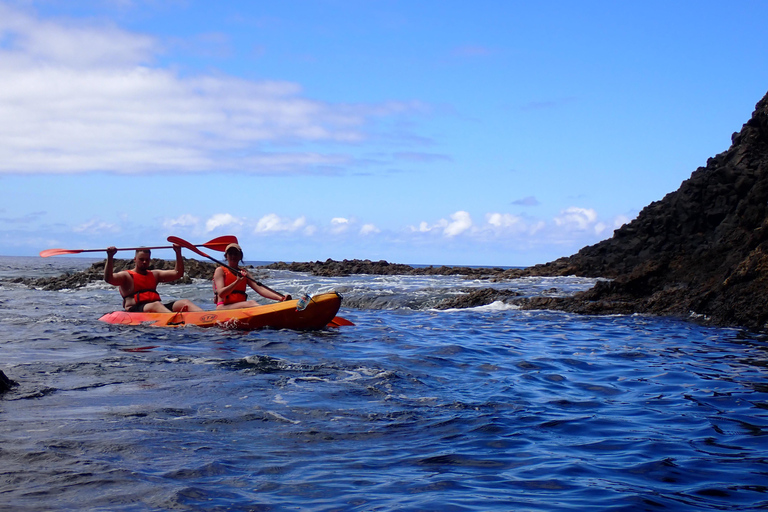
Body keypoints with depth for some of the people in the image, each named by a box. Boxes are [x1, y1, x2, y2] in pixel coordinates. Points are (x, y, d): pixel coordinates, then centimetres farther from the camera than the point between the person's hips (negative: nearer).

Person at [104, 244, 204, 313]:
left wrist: (178, 253, 14)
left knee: (184, 302, -18)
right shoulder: (126, 276, 10)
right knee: (156, 305, -39)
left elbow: (178, 273, 23)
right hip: (135, 310, -6)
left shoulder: (154, 275, 27)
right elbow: (108, 278, -8)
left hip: (157, 308, 6)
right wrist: (110, 257, -19)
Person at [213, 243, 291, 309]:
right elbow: (221, 293, -9)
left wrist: (281, 298, -13)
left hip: (241, 308, 6)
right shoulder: (220, 270, 7)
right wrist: (237, 281, -23)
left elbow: (259, 288, 4)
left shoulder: (244, 273, 20)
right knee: (251, 303, -33)